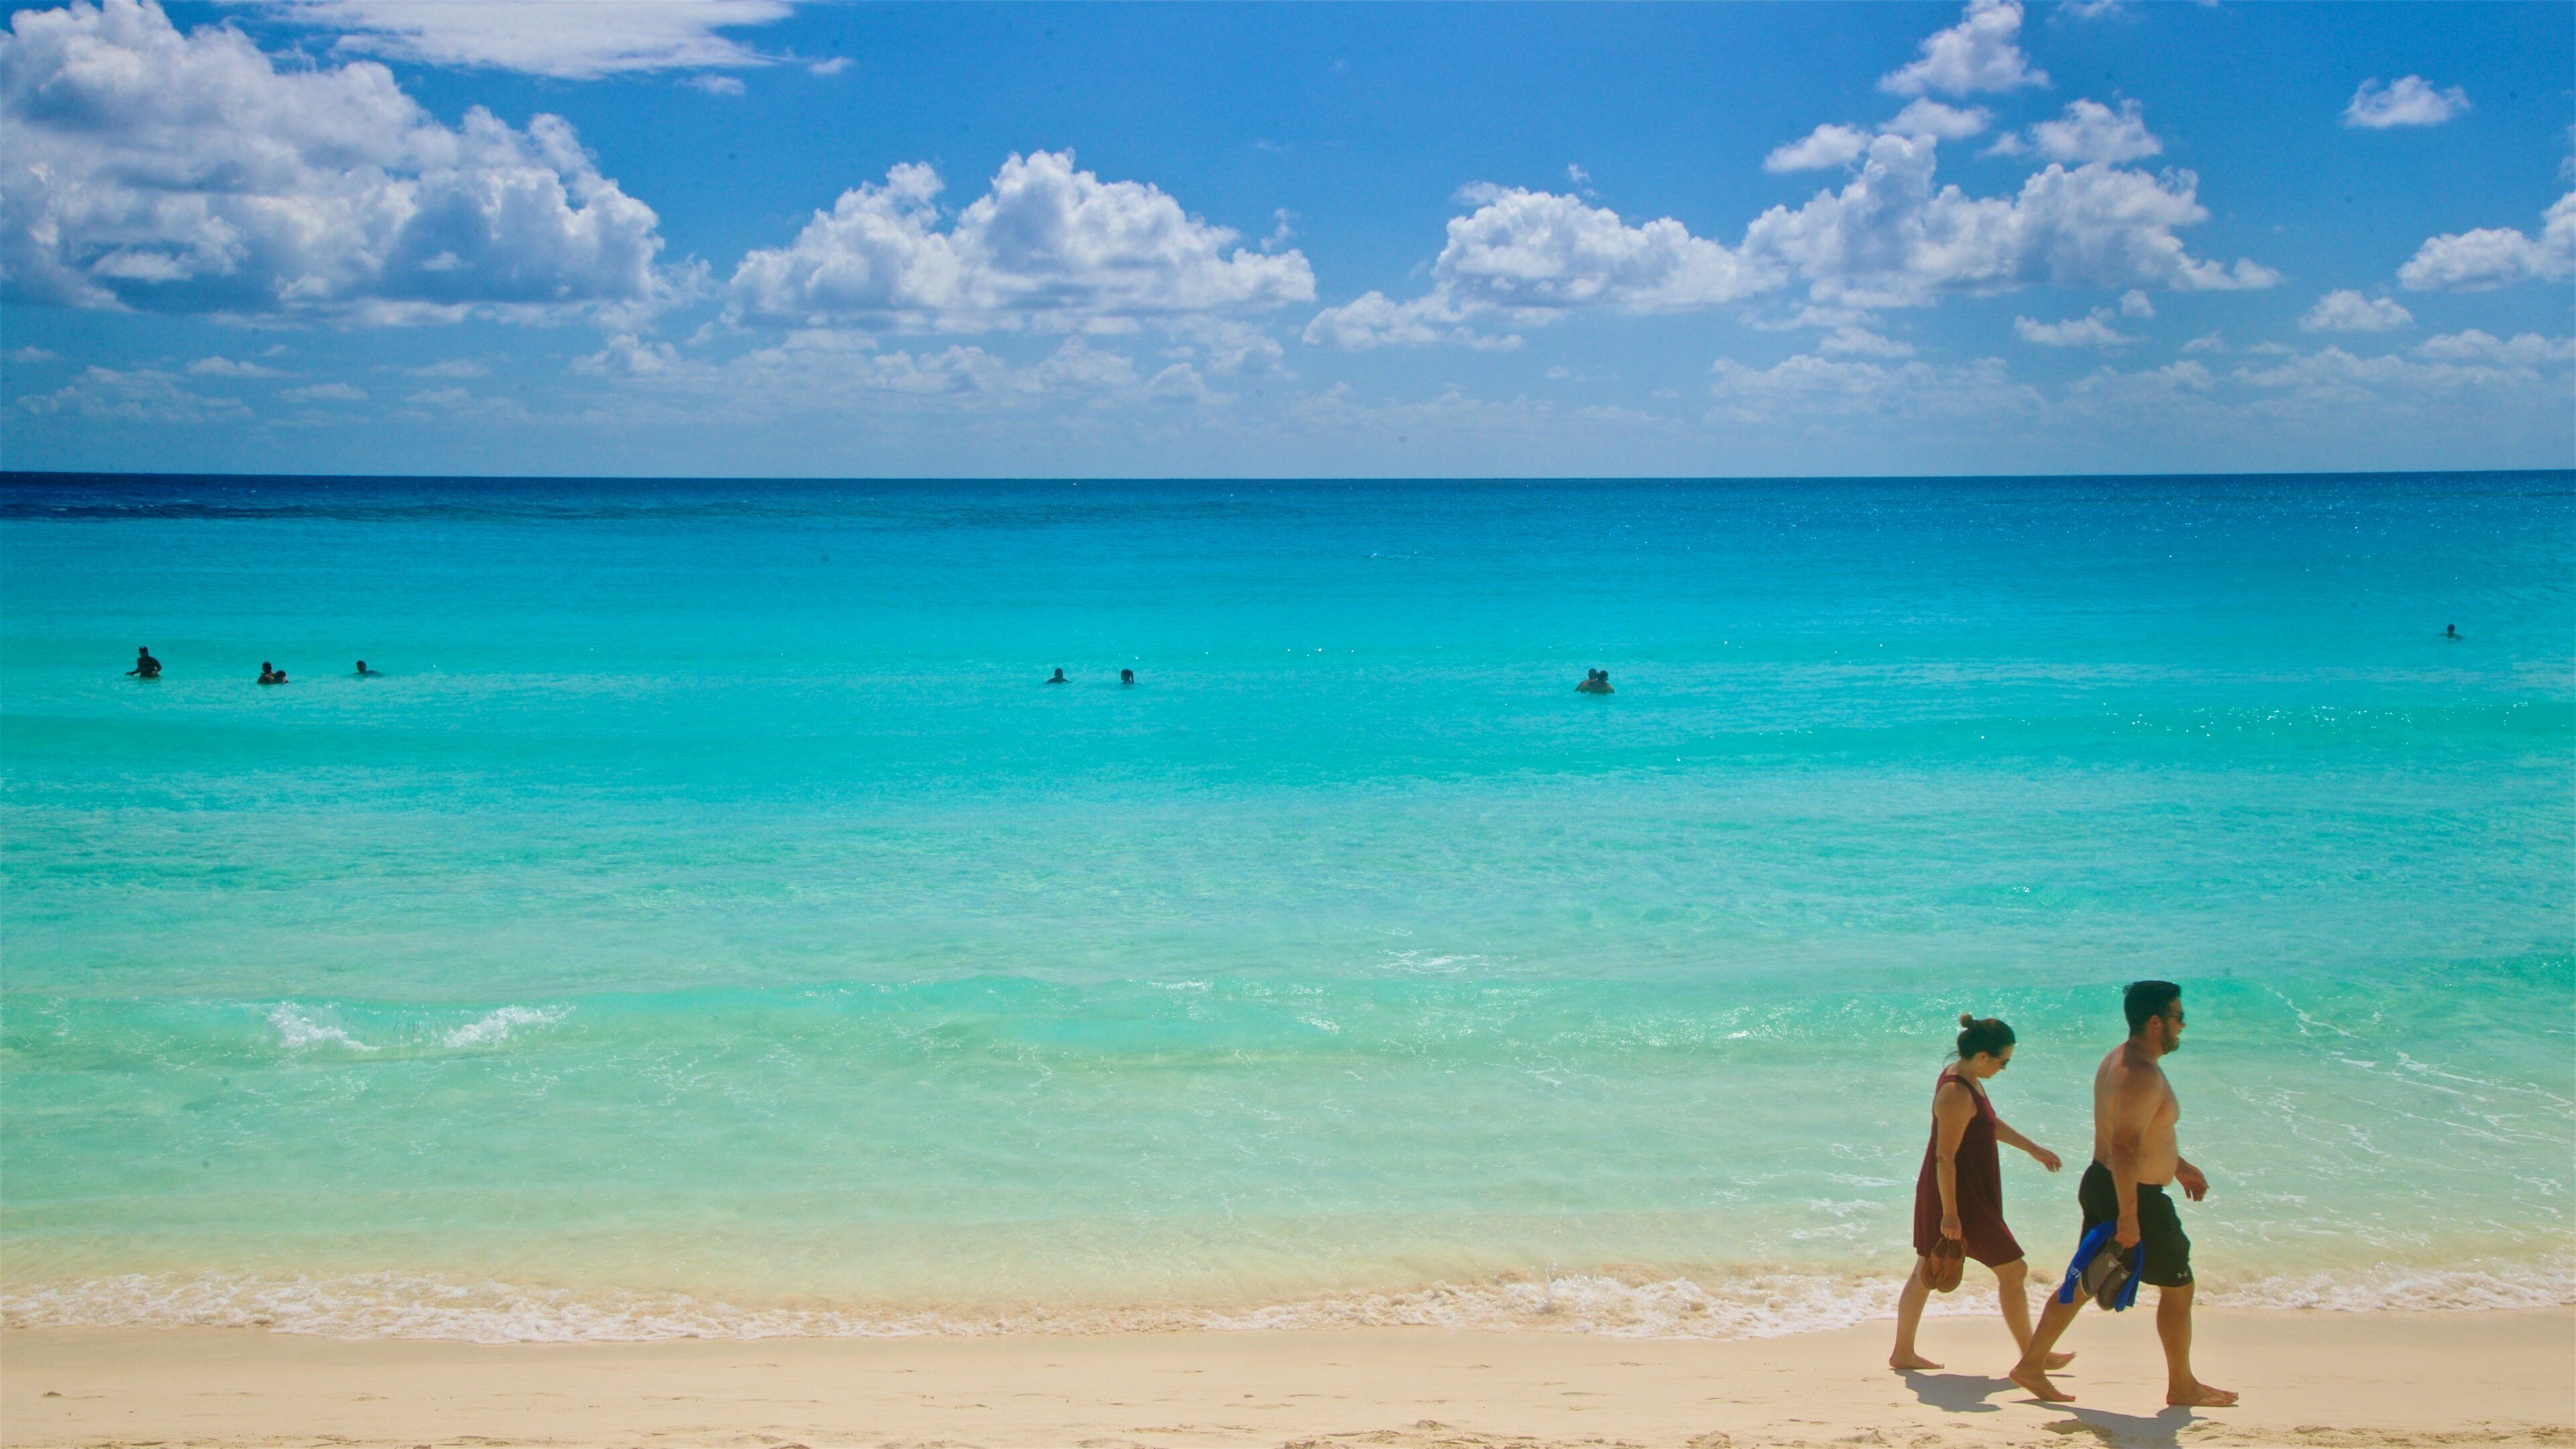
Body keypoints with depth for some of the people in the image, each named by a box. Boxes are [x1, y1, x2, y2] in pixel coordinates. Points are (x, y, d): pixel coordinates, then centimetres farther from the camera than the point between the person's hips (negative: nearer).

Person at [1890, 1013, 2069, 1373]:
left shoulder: (1966, 1079, 7)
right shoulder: (1957, 1094, -24)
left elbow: (1990, 1123, 25)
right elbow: (1945, 1158, -25)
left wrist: (2033, 1148, 31)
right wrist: (1950, 1214, -24)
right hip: (1958, 1195, -10)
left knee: (1926, 1272, 13)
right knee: (2013, 1270, 2)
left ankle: (1903, 1353, 18)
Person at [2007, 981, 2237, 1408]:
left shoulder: (2120, 1059, 9)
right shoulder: (2143, 1076, -24)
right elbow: (2125, 1148, -29)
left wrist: (2179, 1167, 30)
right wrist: (2128, 1217, -28)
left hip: (2101, 1185, 10)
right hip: (2135, 1195, -10)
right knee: (2178, 1287, 6)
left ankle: (2032, 1364, 16)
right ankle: (2182, 1386, 18)